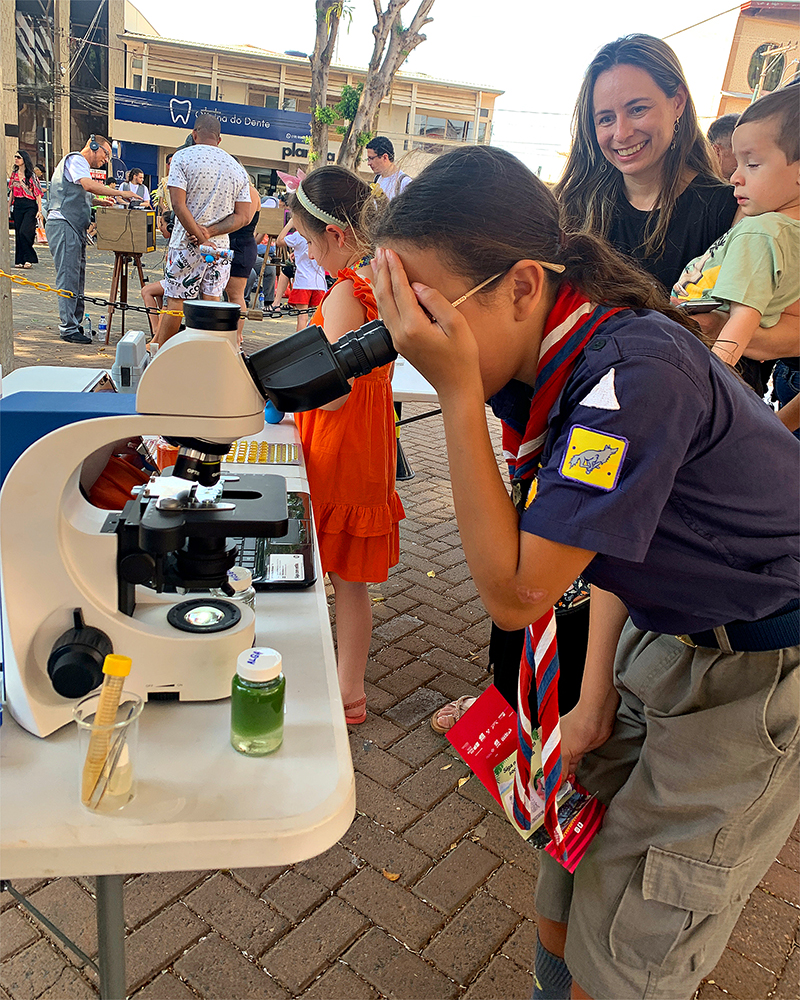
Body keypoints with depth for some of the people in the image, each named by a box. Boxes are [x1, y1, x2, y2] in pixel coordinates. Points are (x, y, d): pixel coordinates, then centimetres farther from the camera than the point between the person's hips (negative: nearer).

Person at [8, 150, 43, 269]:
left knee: (24, 232, -16)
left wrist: (39, 210, -11)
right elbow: (11, 192, 19)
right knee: (18, 233, 4)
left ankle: (29, 259, -6)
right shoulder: (14, 174, 13)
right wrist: (8, 206, 15)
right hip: (17, 206, 5)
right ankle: (19, 260, 8)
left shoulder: (31, 175, -3)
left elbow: (38, 194, -4)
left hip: (30, 206, -5)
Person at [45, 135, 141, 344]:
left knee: (77, 278, 10)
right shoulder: (75, 159, -6)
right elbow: (89, 185, -23)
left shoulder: (82, 166, 26)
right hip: (63, 225, -10)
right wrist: (120, 193, -22)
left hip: (75, 228, 10)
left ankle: (76, 324, 16)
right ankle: (68, 329, -11)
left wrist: (99, 201, 22)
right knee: (68, 279, -11)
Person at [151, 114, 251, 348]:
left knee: (175, 302, 5)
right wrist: (210, 232, -7)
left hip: (186, 245, -3)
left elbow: (178, 204, -13)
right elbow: (243, 216, 2)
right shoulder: (238, 169, 9)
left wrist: (201, 238, -14)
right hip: (220, 248, 3)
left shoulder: (183, 157, -2)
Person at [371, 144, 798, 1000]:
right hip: (667, 633, 8)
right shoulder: (550, 360, -5)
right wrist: (595, 698, 4)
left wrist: (457, 391, -30)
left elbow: (517, 594, -28)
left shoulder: (636, 374, -32)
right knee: (563, 902, 17)